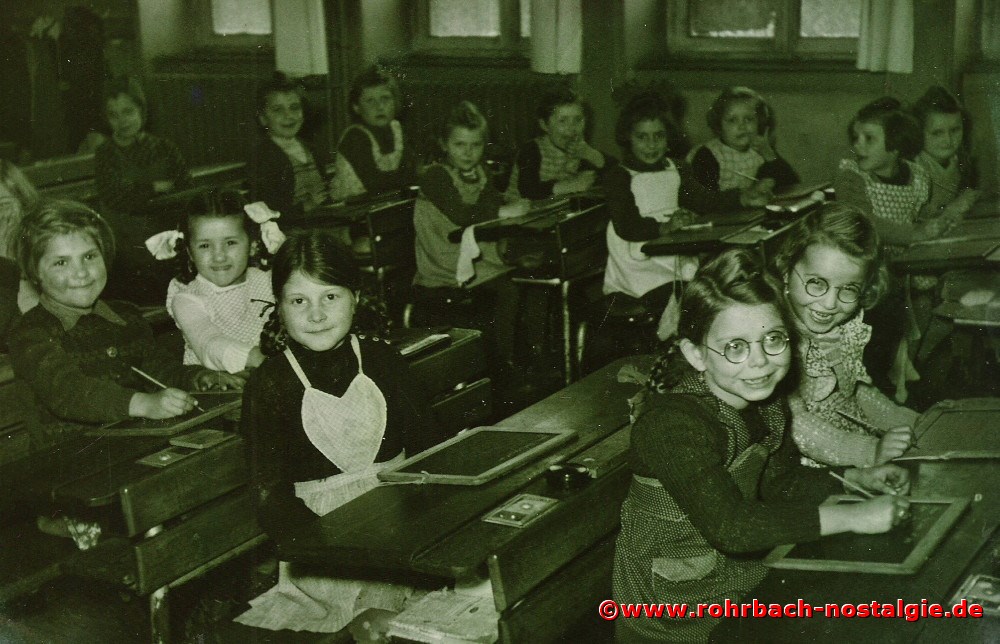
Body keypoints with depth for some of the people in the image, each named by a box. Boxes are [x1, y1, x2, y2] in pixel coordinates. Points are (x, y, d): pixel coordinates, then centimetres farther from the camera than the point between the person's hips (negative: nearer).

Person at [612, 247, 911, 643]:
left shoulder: (763, 400, -1)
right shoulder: (673, 424, -28)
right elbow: (730, 526, -36)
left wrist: (857, 478, -1)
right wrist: (854, 516, -31)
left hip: (739, 588, 7)